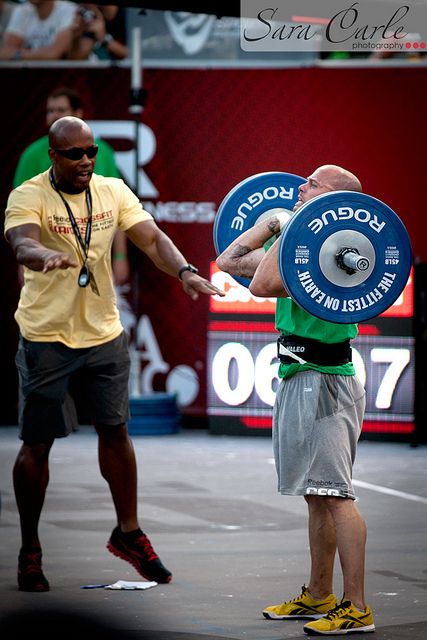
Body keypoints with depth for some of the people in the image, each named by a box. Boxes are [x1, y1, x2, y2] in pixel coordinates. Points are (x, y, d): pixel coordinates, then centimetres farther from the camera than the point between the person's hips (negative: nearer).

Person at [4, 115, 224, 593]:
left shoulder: (113, 191, -1)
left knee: (115, 430, 12)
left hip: (104, 334, 4)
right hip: (46, 338, -4)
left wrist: (184, 271, -29)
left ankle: (128, 532, 28)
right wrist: (48, 256, -56)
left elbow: (151, 238, -10)